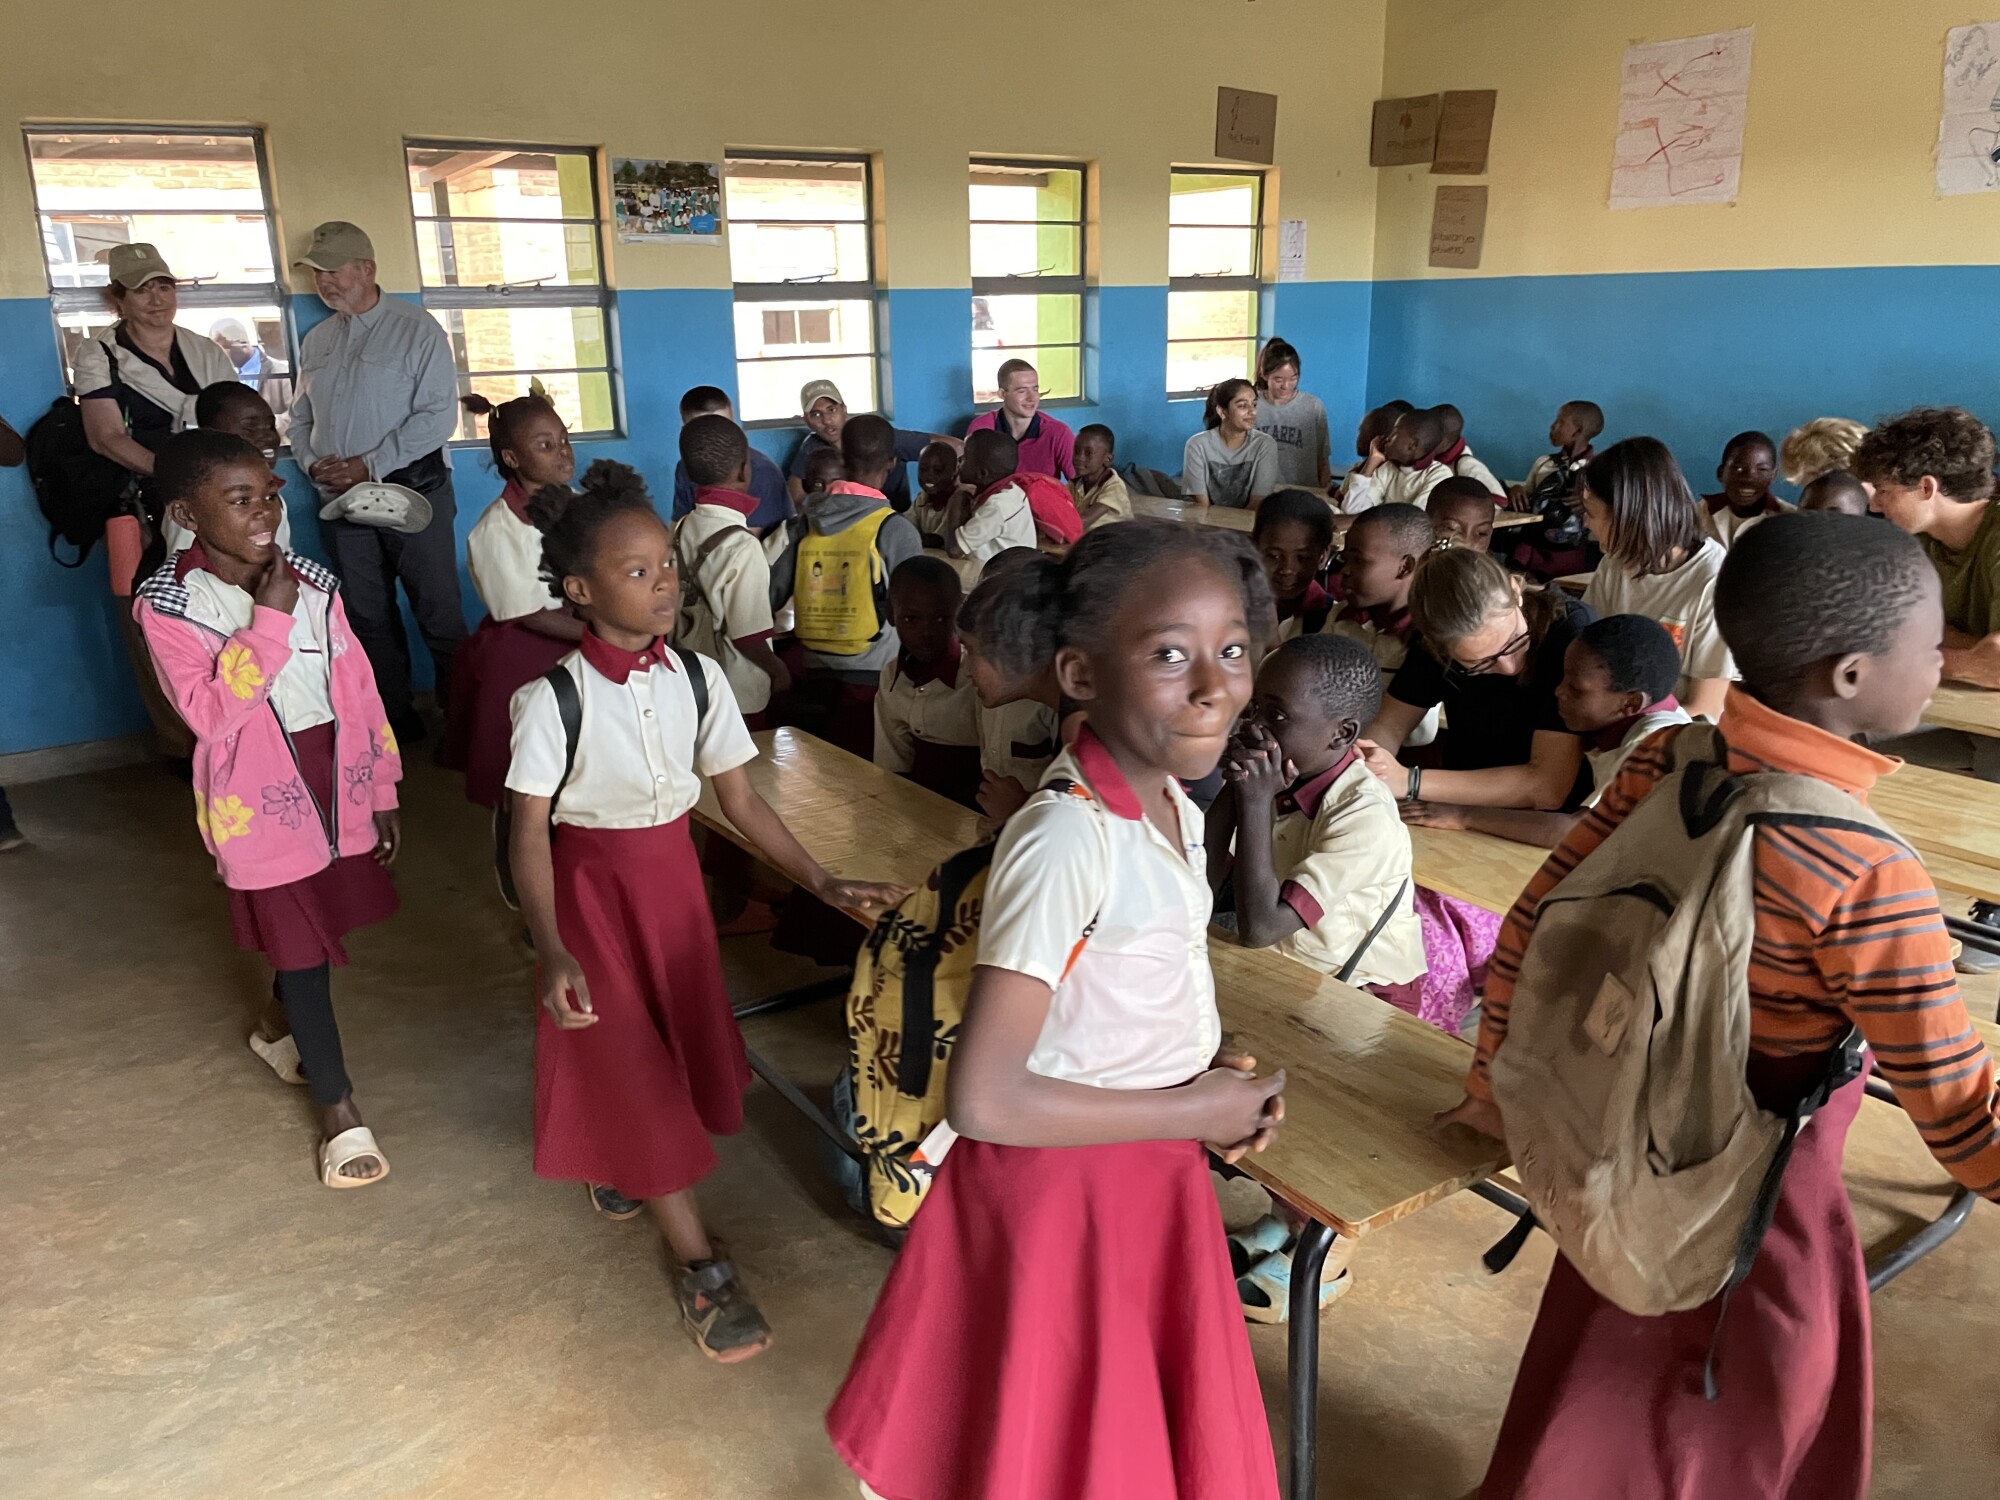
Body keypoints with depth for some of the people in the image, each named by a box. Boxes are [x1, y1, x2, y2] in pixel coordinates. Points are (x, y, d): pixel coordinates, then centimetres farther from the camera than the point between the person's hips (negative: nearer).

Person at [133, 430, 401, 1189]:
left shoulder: (312, 582, 0)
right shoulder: (167, 606, -13)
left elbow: (358, 687, 4)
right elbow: (209, 712, -24)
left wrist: (382, 792, 6)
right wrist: (270, 620, -26)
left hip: (338, 782, 4)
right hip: (263, 800, -4)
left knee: (317, 927, 20)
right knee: (302, 949, 5)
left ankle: (278, 1026, 52)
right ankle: (340, 1108, 20)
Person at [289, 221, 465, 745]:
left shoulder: (416, 328, -4)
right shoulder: (316, 340, 15)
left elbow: (438, 415, -13)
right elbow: (300, 417, 19)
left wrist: (369, 465, -15)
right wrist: (312, 461, -3)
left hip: (412, 491, -6)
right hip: (342, 502, 6)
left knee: (438, 613, -6)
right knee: (368, 617, 10)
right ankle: (394, 716, 20)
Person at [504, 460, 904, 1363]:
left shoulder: (698, 678, -9)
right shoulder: (553, 701, -20)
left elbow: (740, 799, -5)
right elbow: (531, 830, -17)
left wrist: (821, 883, -11)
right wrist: (551, 951, -27)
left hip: (673, 876, 5)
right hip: (594, 887, -4)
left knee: (677, 1038, 18)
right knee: (629, 1060, 2)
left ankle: (619, 1167, 49)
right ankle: (698, 1263, 14)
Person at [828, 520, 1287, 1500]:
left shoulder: (1174, 808, -2)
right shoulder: (1068, 840, -29)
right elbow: (982, 1100, -31)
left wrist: (1207, 1070, -4)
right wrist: (1194, 1111, -20)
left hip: (1149, 1174, 8)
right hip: (1062, 1187, -8)